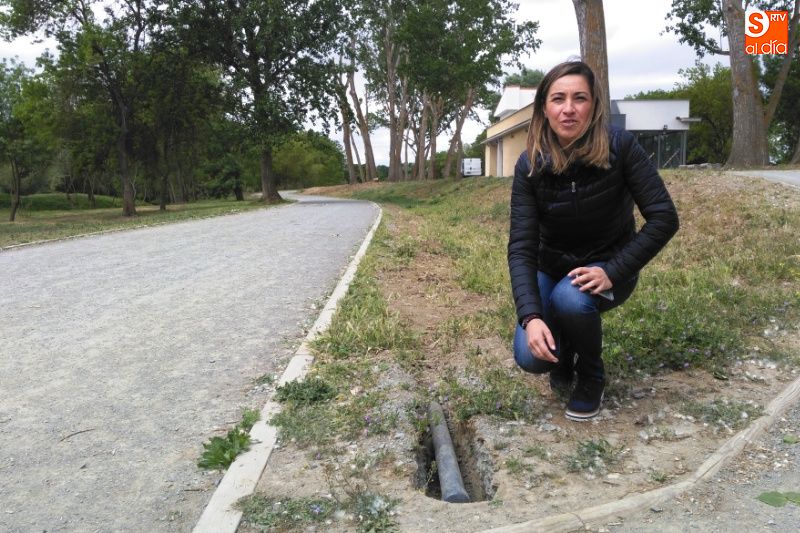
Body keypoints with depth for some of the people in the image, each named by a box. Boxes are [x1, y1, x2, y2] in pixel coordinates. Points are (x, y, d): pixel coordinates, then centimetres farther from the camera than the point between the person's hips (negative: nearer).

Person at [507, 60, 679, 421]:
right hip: (553, 267, 2)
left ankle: (591, 377, -3)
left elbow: (664, 218, -20)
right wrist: (530, 316, -35)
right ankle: (564, 357, 18)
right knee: (531, 356, -21)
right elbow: (521, 247, -22)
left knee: (570, 298, -35)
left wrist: (612, 272, -30)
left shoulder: (619, 147, -21)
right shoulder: (530, 165, -17)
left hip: (610, 265, -1)